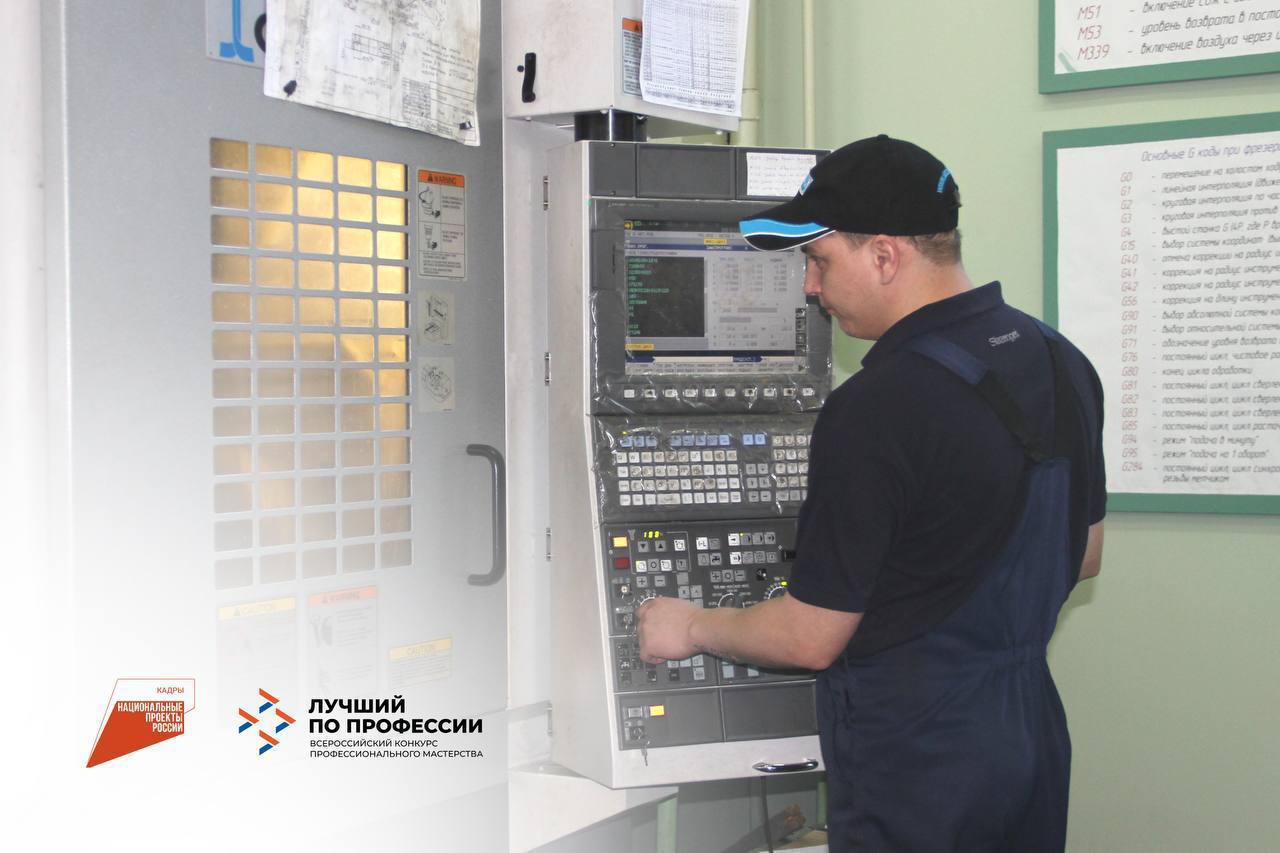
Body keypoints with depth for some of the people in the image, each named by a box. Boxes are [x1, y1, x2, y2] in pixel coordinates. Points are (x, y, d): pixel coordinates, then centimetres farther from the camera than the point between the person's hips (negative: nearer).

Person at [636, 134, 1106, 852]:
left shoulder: (875, 410, -24)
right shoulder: (1061, 362, 2)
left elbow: (811, 638, -17)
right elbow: (1085, 554, 14)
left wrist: (692, 627, 0)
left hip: (914, 760, -8)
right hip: (1033, 729, 8)